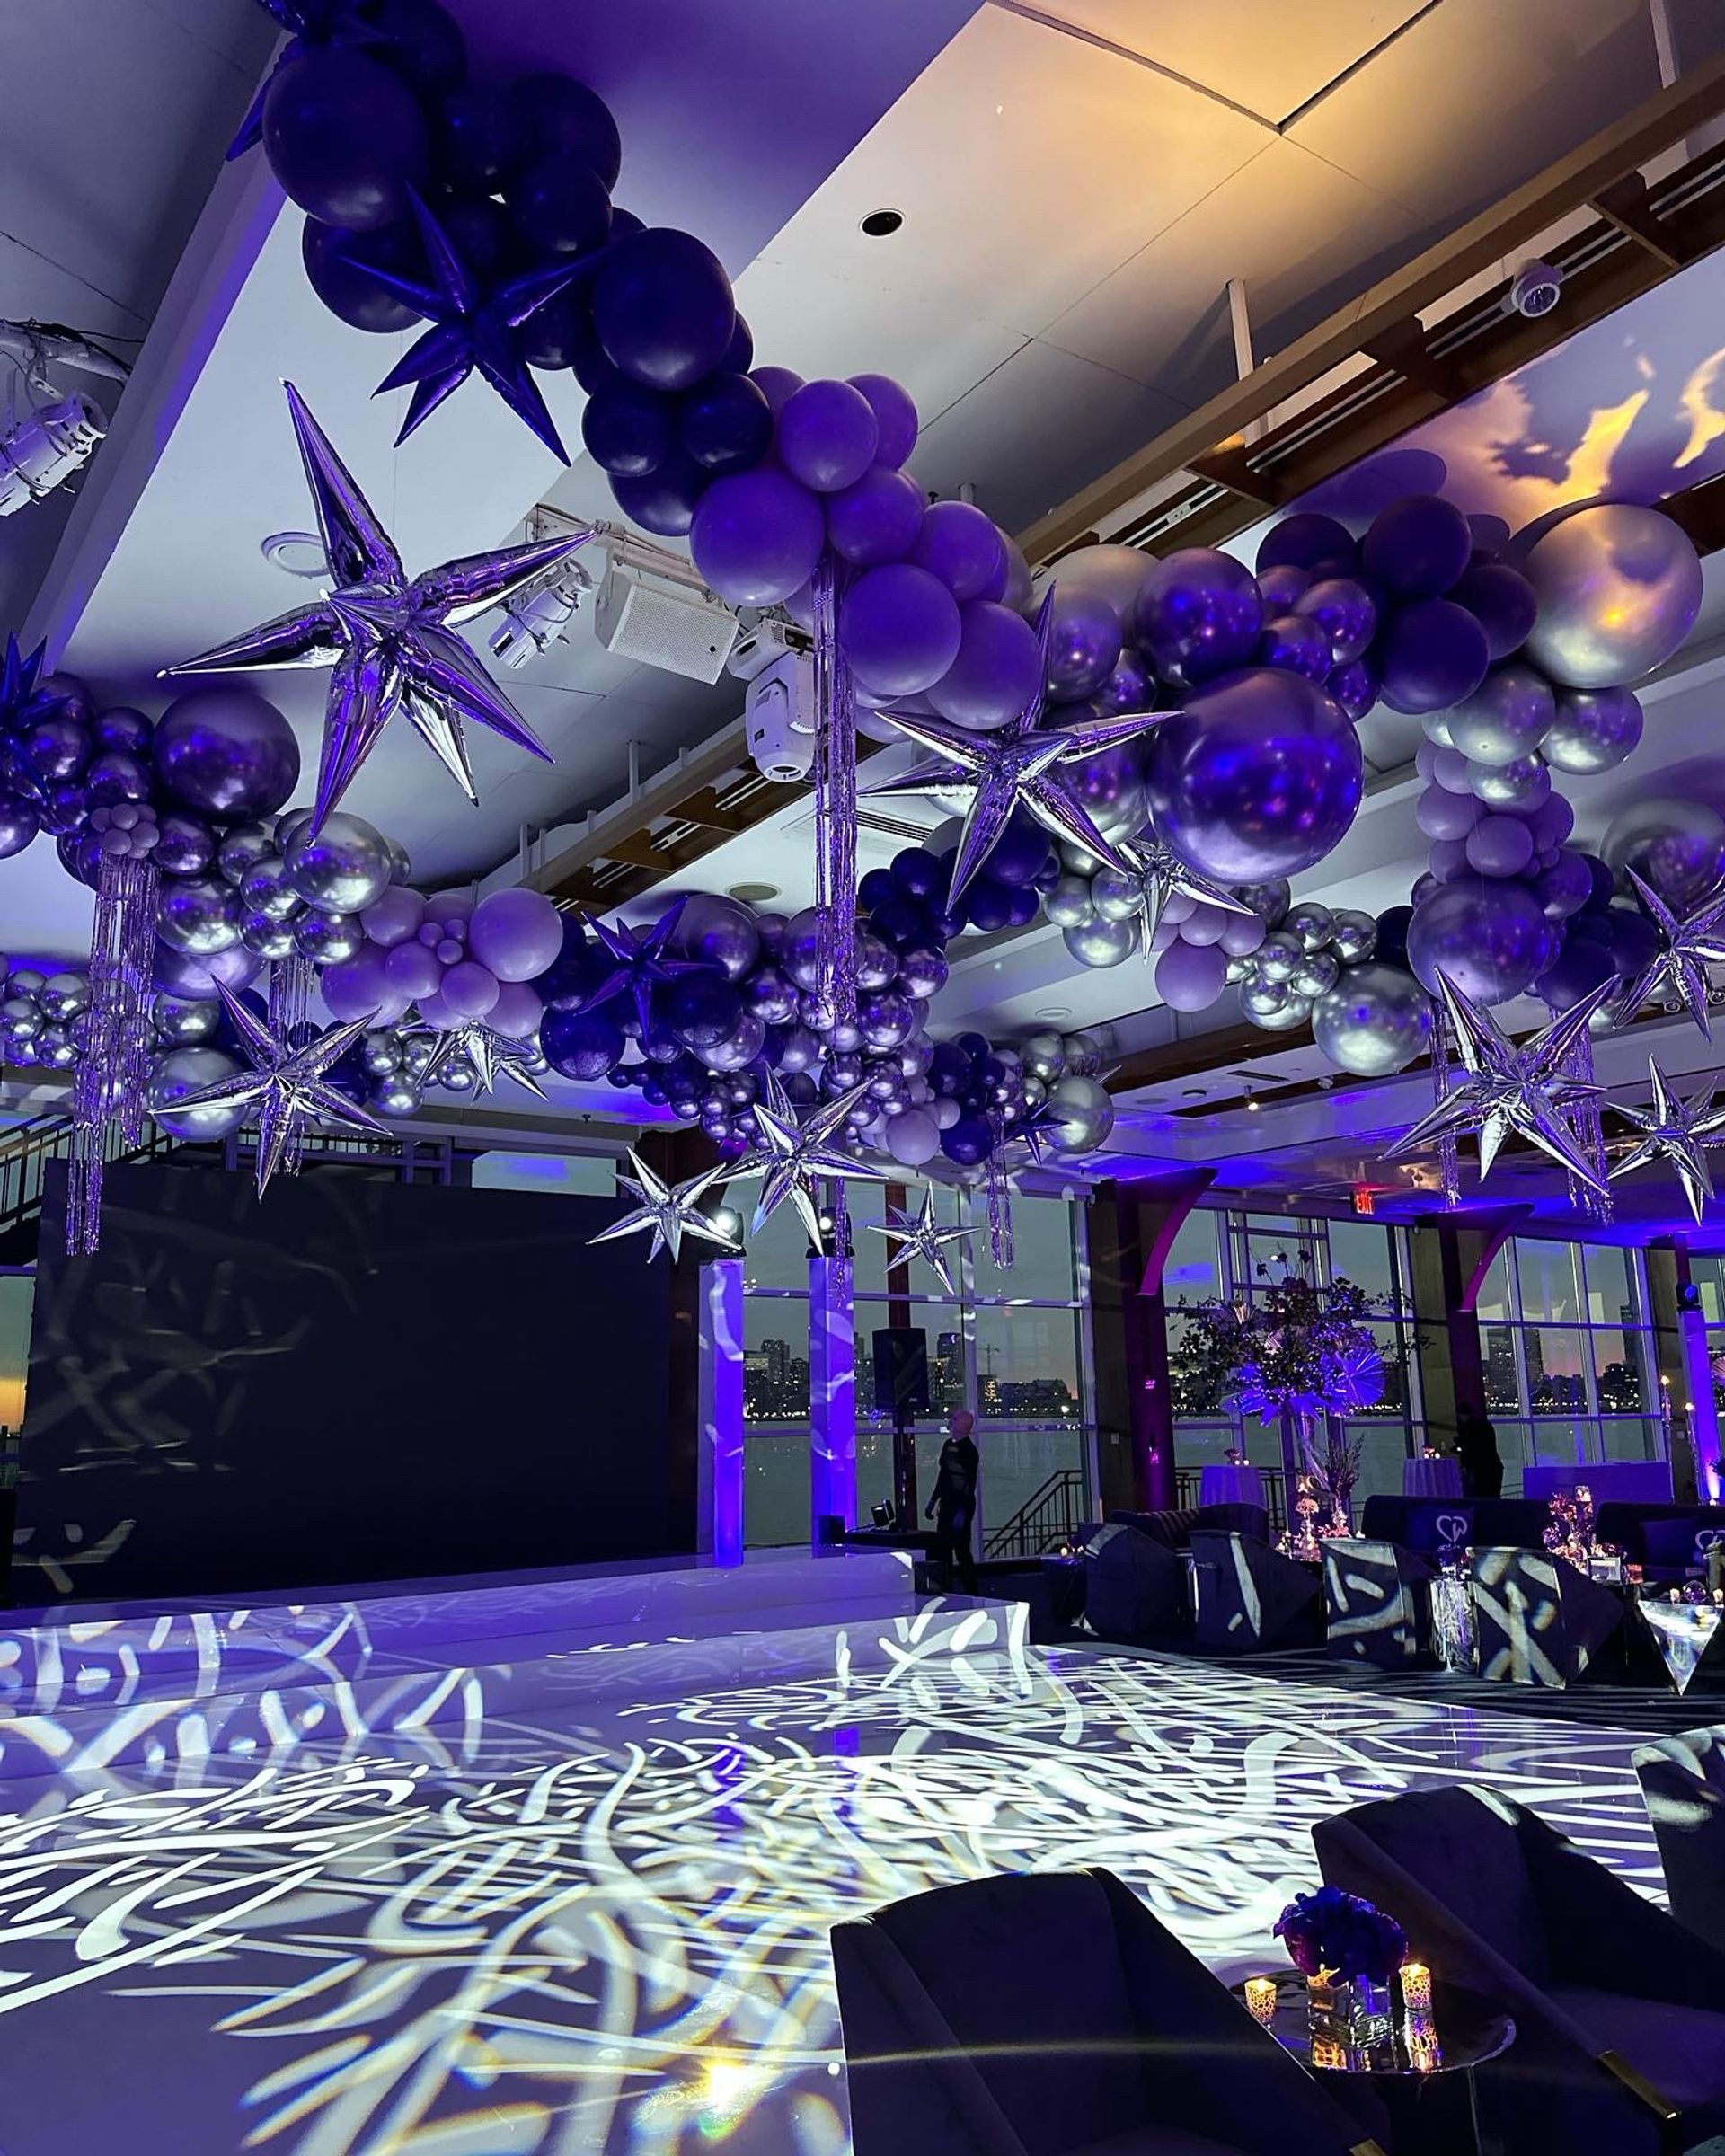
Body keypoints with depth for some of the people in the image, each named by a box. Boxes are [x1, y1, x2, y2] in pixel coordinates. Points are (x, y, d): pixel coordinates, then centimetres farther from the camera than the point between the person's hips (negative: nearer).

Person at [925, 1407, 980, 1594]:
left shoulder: (969, 1451, -15)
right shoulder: (948, 1445, 10)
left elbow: (970, 1485, -18)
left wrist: (962, 1513, -22)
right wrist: (933, 1501, 21)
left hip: (961, 1506, -9)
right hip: (946, 1505, 9)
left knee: (962, 1551, -3)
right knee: (942, 1549, 12)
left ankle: (971, 1592, 7)